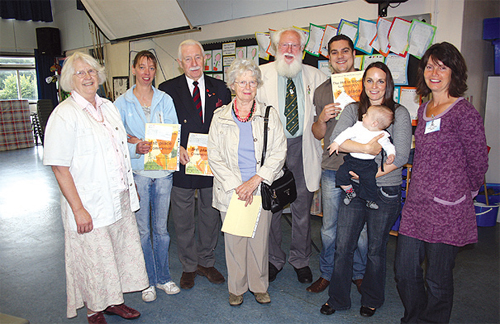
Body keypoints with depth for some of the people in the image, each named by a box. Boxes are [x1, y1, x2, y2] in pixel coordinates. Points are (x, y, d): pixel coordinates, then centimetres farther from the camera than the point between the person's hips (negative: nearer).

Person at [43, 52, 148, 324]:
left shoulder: (108, 107, 9)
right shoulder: (64, 114, -13)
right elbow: (59, 167, -16)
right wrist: (78, 209, -19)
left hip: (120, 199, 7)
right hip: (90, 204, -6)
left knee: (121, 252, 15)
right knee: (94, 259, 7)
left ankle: (113, 301, 37)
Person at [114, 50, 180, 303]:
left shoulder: (165, 100, 5)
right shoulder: (122, 103, 2)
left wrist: (145, 143, -17)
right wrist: (135, 148, -20)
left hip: (163, 170, 1)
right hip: (136, 171, -1)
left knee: (161, 228, 11)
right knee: (142, 230, 7)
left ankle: (163, 277, 28)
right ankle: (148, 281, 24)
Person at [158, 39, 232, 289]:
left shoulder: (220, 89, 6)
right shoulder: (167, 89, 0)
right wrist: (176, 148, -16)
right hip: (182, 163, -2)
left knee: (210, 215, 13)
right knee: (183, 219, 9)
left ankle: (206, 262, 32)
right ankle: (188, 267, 28)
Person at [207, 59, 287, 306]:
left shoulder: (269, 115, 3)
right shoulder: (220, 117, 3)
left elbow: (279, 152, -1)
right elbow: (214, 156, 0)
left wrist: (256, 180, -12)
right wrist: (237, 185, -9)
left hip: (261, 189, 0)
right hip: (231, 190, 0)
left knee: (259, 239, 8)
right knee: (234, 240, 7)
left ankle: (259, 286, 29)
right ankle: (236, 288, 28)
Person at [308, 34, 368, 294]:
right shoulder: (321, 91, 10)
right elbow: (318, 135, 12)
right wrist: (322, 119, -9)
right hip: (332, 168, 2)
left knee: (362, 226, 7)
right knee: (329, 226, 8)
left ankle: (359, 274, 28)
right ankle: (326, 273, 27)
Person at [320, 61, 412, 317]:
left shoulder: (399, 113, -2)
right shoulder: (352, 110, 5)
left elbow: (401, 157, -9)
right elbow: (336, 140, -12)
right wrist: (367, 148, -22)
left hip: (385, 191, -1)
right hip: (354, 189, 2)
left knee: (376, 249, 13)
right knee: (342, 247, 6)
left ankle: (372, 300, 36)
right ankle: (338, 299, 26)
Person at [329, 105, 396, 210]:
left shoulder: (382, 136, -6)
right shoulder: (359, 126, -3)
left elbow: (389, 146, 5)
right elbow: (347, 133, -4)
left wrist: (391, 155, -14)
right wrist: (336, 142, -13)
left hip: (368, 164, -2)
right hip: (351, 159, 2)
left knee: (369, 180, -7)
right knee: (341, 174, -9)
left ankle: (370, 200, 22)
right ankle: (350, 192, 17)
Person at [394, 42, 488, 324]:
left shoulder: (465, 112, -10)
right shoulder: (424, 110, 11)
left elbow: (478, 164, -4)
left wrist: (462, 194, 8)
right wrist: (420, 192, 15)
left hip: (447, 209, -6)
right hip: (416, 205, 6)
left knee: (437, 280, 9)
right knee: (405, 273, 13)